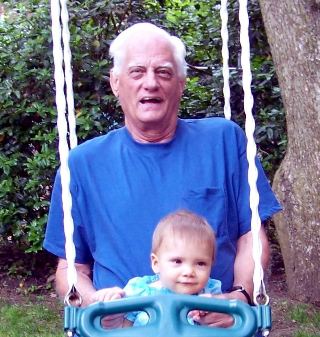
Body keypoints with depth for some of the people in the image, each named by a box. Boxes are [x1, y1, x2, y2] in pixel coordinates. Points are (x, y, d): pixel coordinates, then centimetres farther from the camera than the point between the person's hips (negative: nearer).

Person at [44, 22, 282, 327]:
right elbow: (71, 267, 12)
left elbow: (251, 236, 9)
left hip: (218, 324, 1)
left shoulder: (223, 139, 7)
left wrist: (241, 295, -9)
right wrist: (90, 300, -9)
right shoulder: (83, 163, 8)